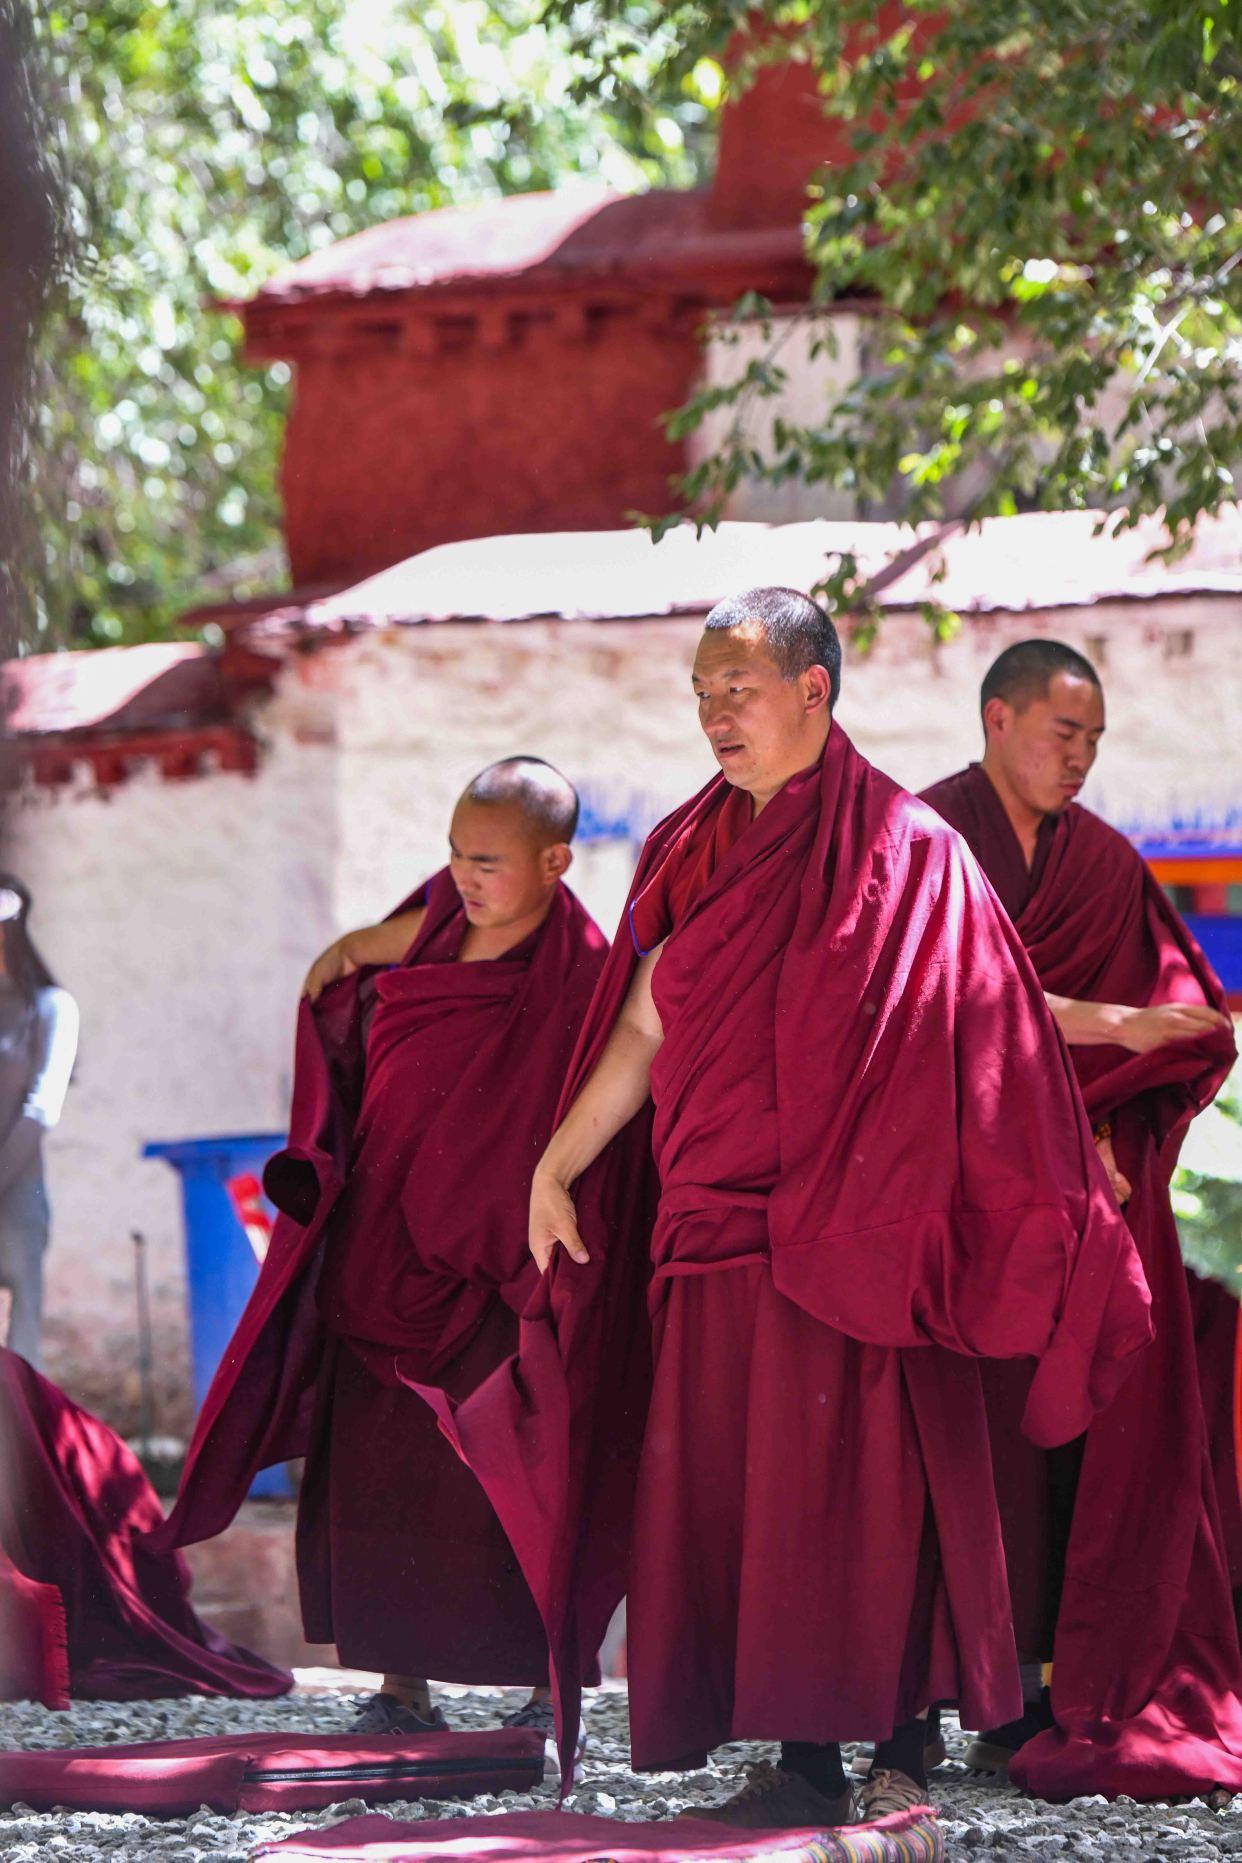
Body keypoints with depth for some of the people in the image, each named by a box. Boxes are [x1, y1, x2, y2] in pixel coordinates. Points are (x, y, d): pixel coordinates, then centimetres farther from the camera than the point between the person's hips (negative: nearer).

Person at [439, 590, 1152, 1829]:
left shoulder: (904, 852, -3)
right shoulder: (697, 853, 14)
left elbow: (988, 1031, -6)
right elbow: (642, 1031, 16)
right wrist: (554, 1170, 11)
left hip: (848, 1230, -5)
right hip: (717, 1225, 5)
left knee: (865, 1485, -8)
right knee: (740, 1488, 1)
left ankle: (900, 1752, -2)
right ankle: (802, 1759, 4)